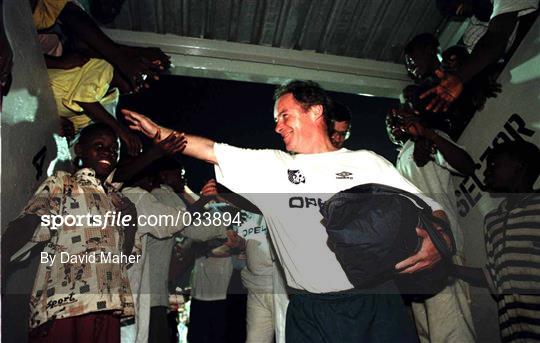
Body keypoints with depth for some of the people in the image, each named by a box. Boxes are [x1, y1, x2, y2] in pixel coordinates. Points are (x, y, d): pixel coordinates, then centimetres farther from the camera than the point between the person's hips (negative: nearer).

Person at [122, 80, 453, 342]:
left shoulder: (366, 162, 6)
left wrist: (435, 243, -15)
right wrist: (157, 131, 13)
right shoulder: (272, 166, 10)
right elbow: (211, 150, 11)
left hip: (375, 305, -1)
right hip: (309, 313, 2)